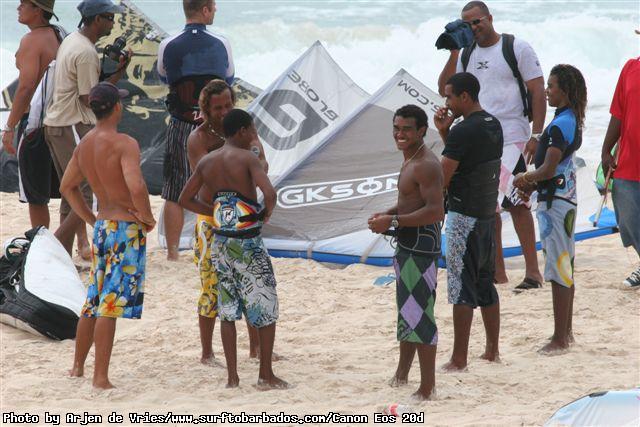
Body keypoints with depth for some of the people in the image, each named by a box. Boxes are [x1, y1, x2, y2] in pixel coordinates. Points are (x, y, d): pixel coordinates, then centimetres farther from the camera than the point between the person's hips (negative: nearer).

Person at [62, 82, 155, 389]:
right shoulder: (124, 144, -16)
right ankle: (101, 377, -8)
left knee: (93, 301, 18)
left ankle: (77, 367, 27)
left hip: (102, 227, 8)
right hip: (127, 228, -8)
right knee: (111, 305, -8)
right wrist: (147, 217, -12)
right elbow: (136, 186, -29)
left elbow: (67, 187, 19)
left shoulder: (84, 145, 9)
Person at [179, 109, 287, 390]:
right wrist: (266, 213, -5)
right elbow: (269, 193, -26)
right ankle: (266, 375, 8)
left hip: (220, 240, 6)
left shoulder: (207, 162, 7)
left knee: (227, 309, 11)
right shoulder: (247, 158, -12)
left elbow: (185, 200, 13)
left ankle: (232, 376, 11)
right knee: (266, 308, 6)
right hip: (247, 241, -6)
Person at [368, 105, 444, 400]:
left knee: (419, 314, -9)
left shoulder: (426, 165, -19)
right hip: (407, 244, 11)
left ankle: (427, 387, -5)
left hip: (421, 246, -11)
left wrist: (393, 221, -25)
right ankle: (402, 373, 37)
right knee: (407, 310, 22)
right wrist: (388, 214, 8)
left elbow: (435, 210, -27)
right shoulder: (410, 161, 14)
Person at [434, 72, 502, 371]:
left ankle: (459, 359, -3)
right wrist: (444, 132, 7)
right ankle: (492, 350, 20)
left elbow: (442, 178, -17)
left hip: (464, 215, -9)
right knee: (485, 283, 15)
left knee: (461, 286, -5)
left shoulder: (462, 131, -19)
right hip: (488, 212, 9)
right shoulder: (493, 125, 10)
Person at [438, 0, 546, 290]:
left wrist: (536, 135, -12)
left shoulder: (517, 48, -3)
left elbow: (538, 92, -5)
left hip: (511, 139, -6)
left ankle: (532, 271, -7)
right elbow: (444, 90, 11)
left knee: (517, 204, -10)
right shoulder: (466, 54, 14)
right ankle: (496, 270, 13)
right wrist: (453, 53, 1)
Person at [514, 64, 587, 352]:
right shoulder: (572, 121, 12)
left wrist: (525, 179, -6)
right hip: (567, 200, 10)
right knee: (565, 269, 15)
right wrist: (533, 184, 9)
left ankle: (560, 337, -2)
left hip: (555, 202, -10)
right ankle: (566, 332, 22)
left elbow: (548, 169, -23)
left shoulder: (559, 125, -19)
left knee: (558, 271, -6)